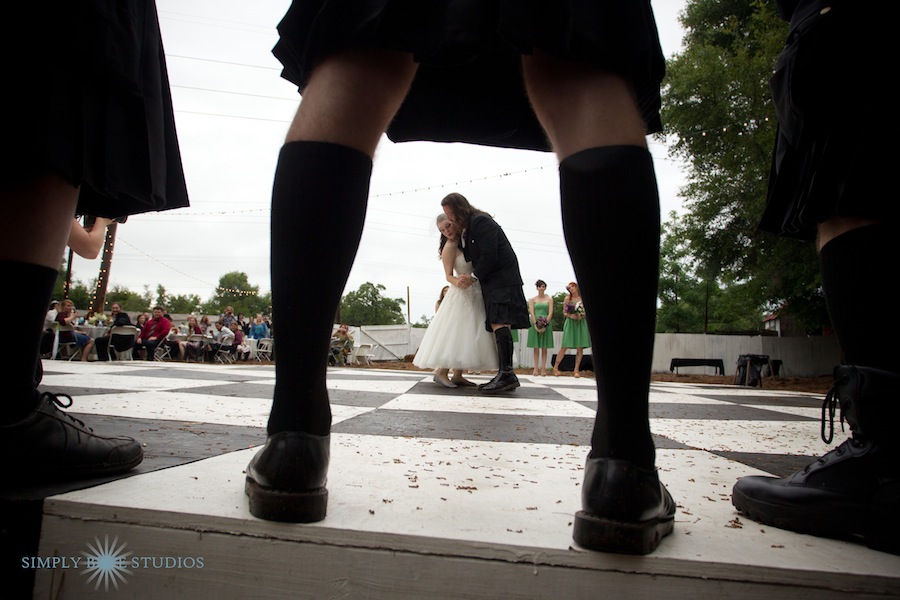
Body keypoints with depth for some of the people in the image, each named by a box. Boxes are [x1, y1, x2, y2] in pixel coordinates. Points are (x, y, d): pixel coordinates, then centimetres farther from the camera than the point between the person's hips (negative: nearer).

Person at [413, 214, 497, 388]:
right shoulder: (449, 247, -11)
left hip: (475, 296, 8)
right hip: (461, 295, -7)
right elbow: (448, 276, -12)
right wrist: (457, 282, -35)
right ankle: (441, 372, -5)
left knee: (468, 335, 6)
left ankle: (457, 375, 9)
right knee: (457, 333, -10)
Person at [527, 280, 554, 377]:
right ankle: (536, 368, 1)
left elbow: (550, 313, -1)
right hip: (535, 324, 0)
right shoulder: (532, 299, 7)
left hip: (546, 324, 0)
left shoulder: (549, 299, 7)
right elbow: (532, 313, -1)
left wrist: (545, 325, -12)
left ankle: (543, 368, 3)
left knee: (544, 348, 2)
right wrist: (536, 325, -13)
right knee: (536, 348, 0)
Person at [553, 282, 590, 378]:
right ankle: (555, 368, 4)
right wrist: (570, 316, -12)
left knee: (580, 348, -1)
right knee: (564, 347, -6)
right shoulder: (567, 298, 7)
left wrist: (582, 316, -9)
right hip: (570, 323, -1)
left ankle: (576, 370, 7)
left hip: (581, 323, 1)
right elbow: (564, 312, 7)